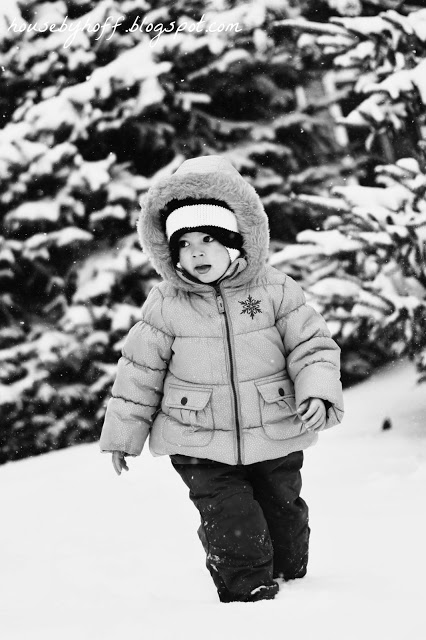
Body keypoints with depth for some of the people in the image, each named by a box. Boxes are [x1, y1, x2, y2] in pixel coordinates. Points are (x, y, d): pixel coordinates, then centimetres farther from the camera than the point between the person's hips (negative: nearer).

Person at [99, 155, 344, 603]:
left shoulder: (274, 290, -7)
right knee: (233, 530, -9)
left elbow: (313, 345, -3)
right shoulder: (165, 305, -7)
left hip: (275, 439, 1)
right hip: (202, 448, -1)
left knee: (283, 513, 17)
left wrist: (318, 394, -21)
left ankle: (289, 575, 42)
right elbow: (140, 369, 1)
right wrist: (123, 432, 5)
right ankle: (248, 595, 7)